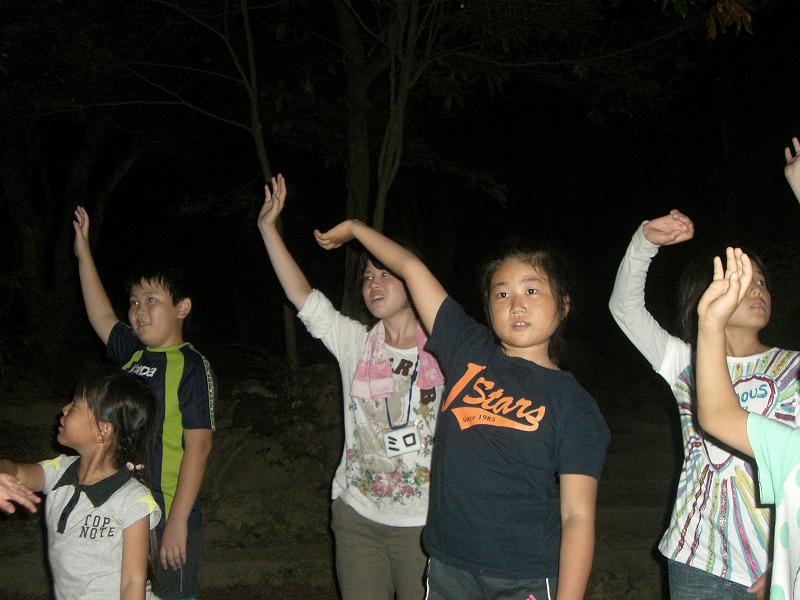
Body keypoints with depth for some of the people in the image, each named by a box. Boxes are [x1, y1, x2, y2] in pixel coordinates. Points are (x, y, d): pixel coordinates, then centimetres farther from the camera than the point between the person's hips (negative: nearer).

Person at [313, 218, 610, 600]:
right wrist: (353, 228, 14)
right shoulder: (469, 353, 3)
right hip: (448, 569, 3)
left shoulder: (574, 406, -6)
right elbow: (412, 268, 8)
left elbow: (578, 516, -9)